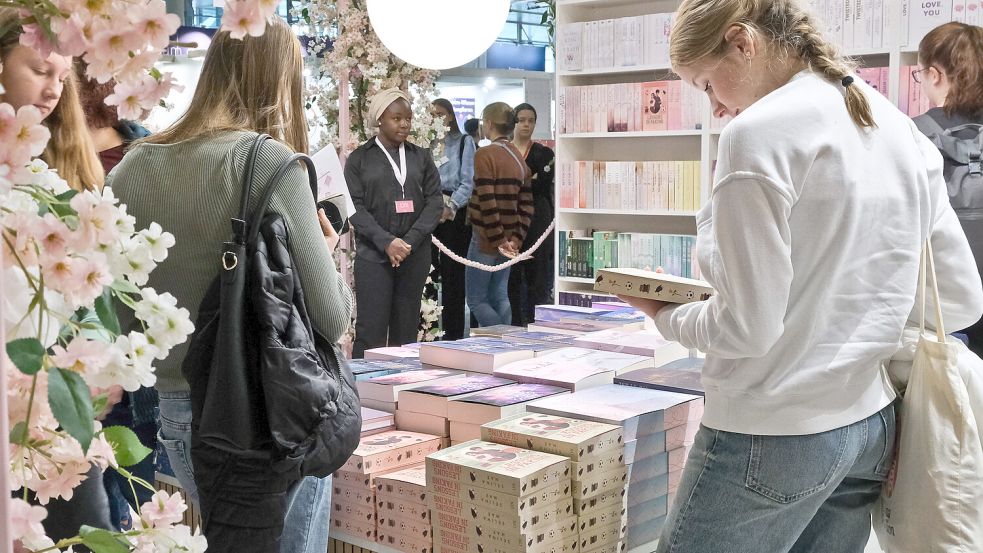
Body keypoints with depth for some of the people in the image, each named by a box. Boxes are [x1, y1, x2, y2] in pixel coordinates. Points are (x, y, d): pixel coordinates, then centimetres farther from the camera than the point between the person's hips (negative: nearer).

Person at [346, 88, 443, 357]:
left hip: (415, 254, 3)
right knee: (370, 332, -6)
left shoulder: (422, 157, 11)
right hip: (373, 254, -3)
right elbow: (355, 207, -4)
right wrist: (386, 242, -17)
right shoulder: (359, 159, 5)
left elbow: (435, 201, 3)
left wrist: (411, 240, -11)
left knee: (406, 332, 6)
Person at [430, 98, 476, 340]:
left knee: (452, 273, -2)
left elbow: (468, 182, -4)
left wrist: (450, 207, -17)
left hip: (454, 213, -3)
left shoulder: (464, 142, 5)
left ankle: (453, 334, 3)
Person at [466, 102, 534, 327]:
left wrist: (498, 240, -15)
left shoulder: (484, 154, -14)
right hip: (509, 240, 7)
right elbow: (527, 205, 6)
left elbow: (487, 203, -20)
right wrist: (516, 239, 3)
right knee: (500, 296, 14)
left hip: (487, 239, -7)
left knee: (476, 299, 1)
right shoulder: (519, 157, 9)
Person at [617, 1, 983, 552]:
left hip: (775, 437, -7)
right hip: (874, 425, 8)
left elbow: (749, 327, -18)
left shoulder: (760, 132, -16)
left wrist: (666, 315, -1)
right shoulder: (902, 129, 7)